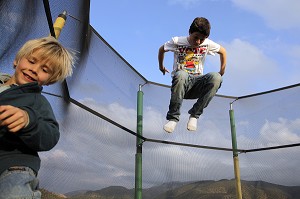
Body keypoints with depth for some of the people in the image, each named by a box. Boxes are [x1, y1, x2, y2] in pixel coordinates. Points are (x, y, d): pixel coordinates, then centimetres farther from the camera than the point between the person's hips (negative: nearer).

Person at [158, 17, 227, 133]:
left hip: (197, 84, 2)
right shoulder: (177, 42, -3)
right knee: (181, 75, -41)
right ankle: (173, 117, -26)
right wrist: (161, 67, 23)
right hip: (181, 82, -2)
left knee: (216, 77, -31)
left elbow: (223, 51, 20)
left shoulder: (207, 44, 3)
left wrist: (222, 71, 21)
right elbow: (161, 49, 16)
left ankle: (194, 115, -20)